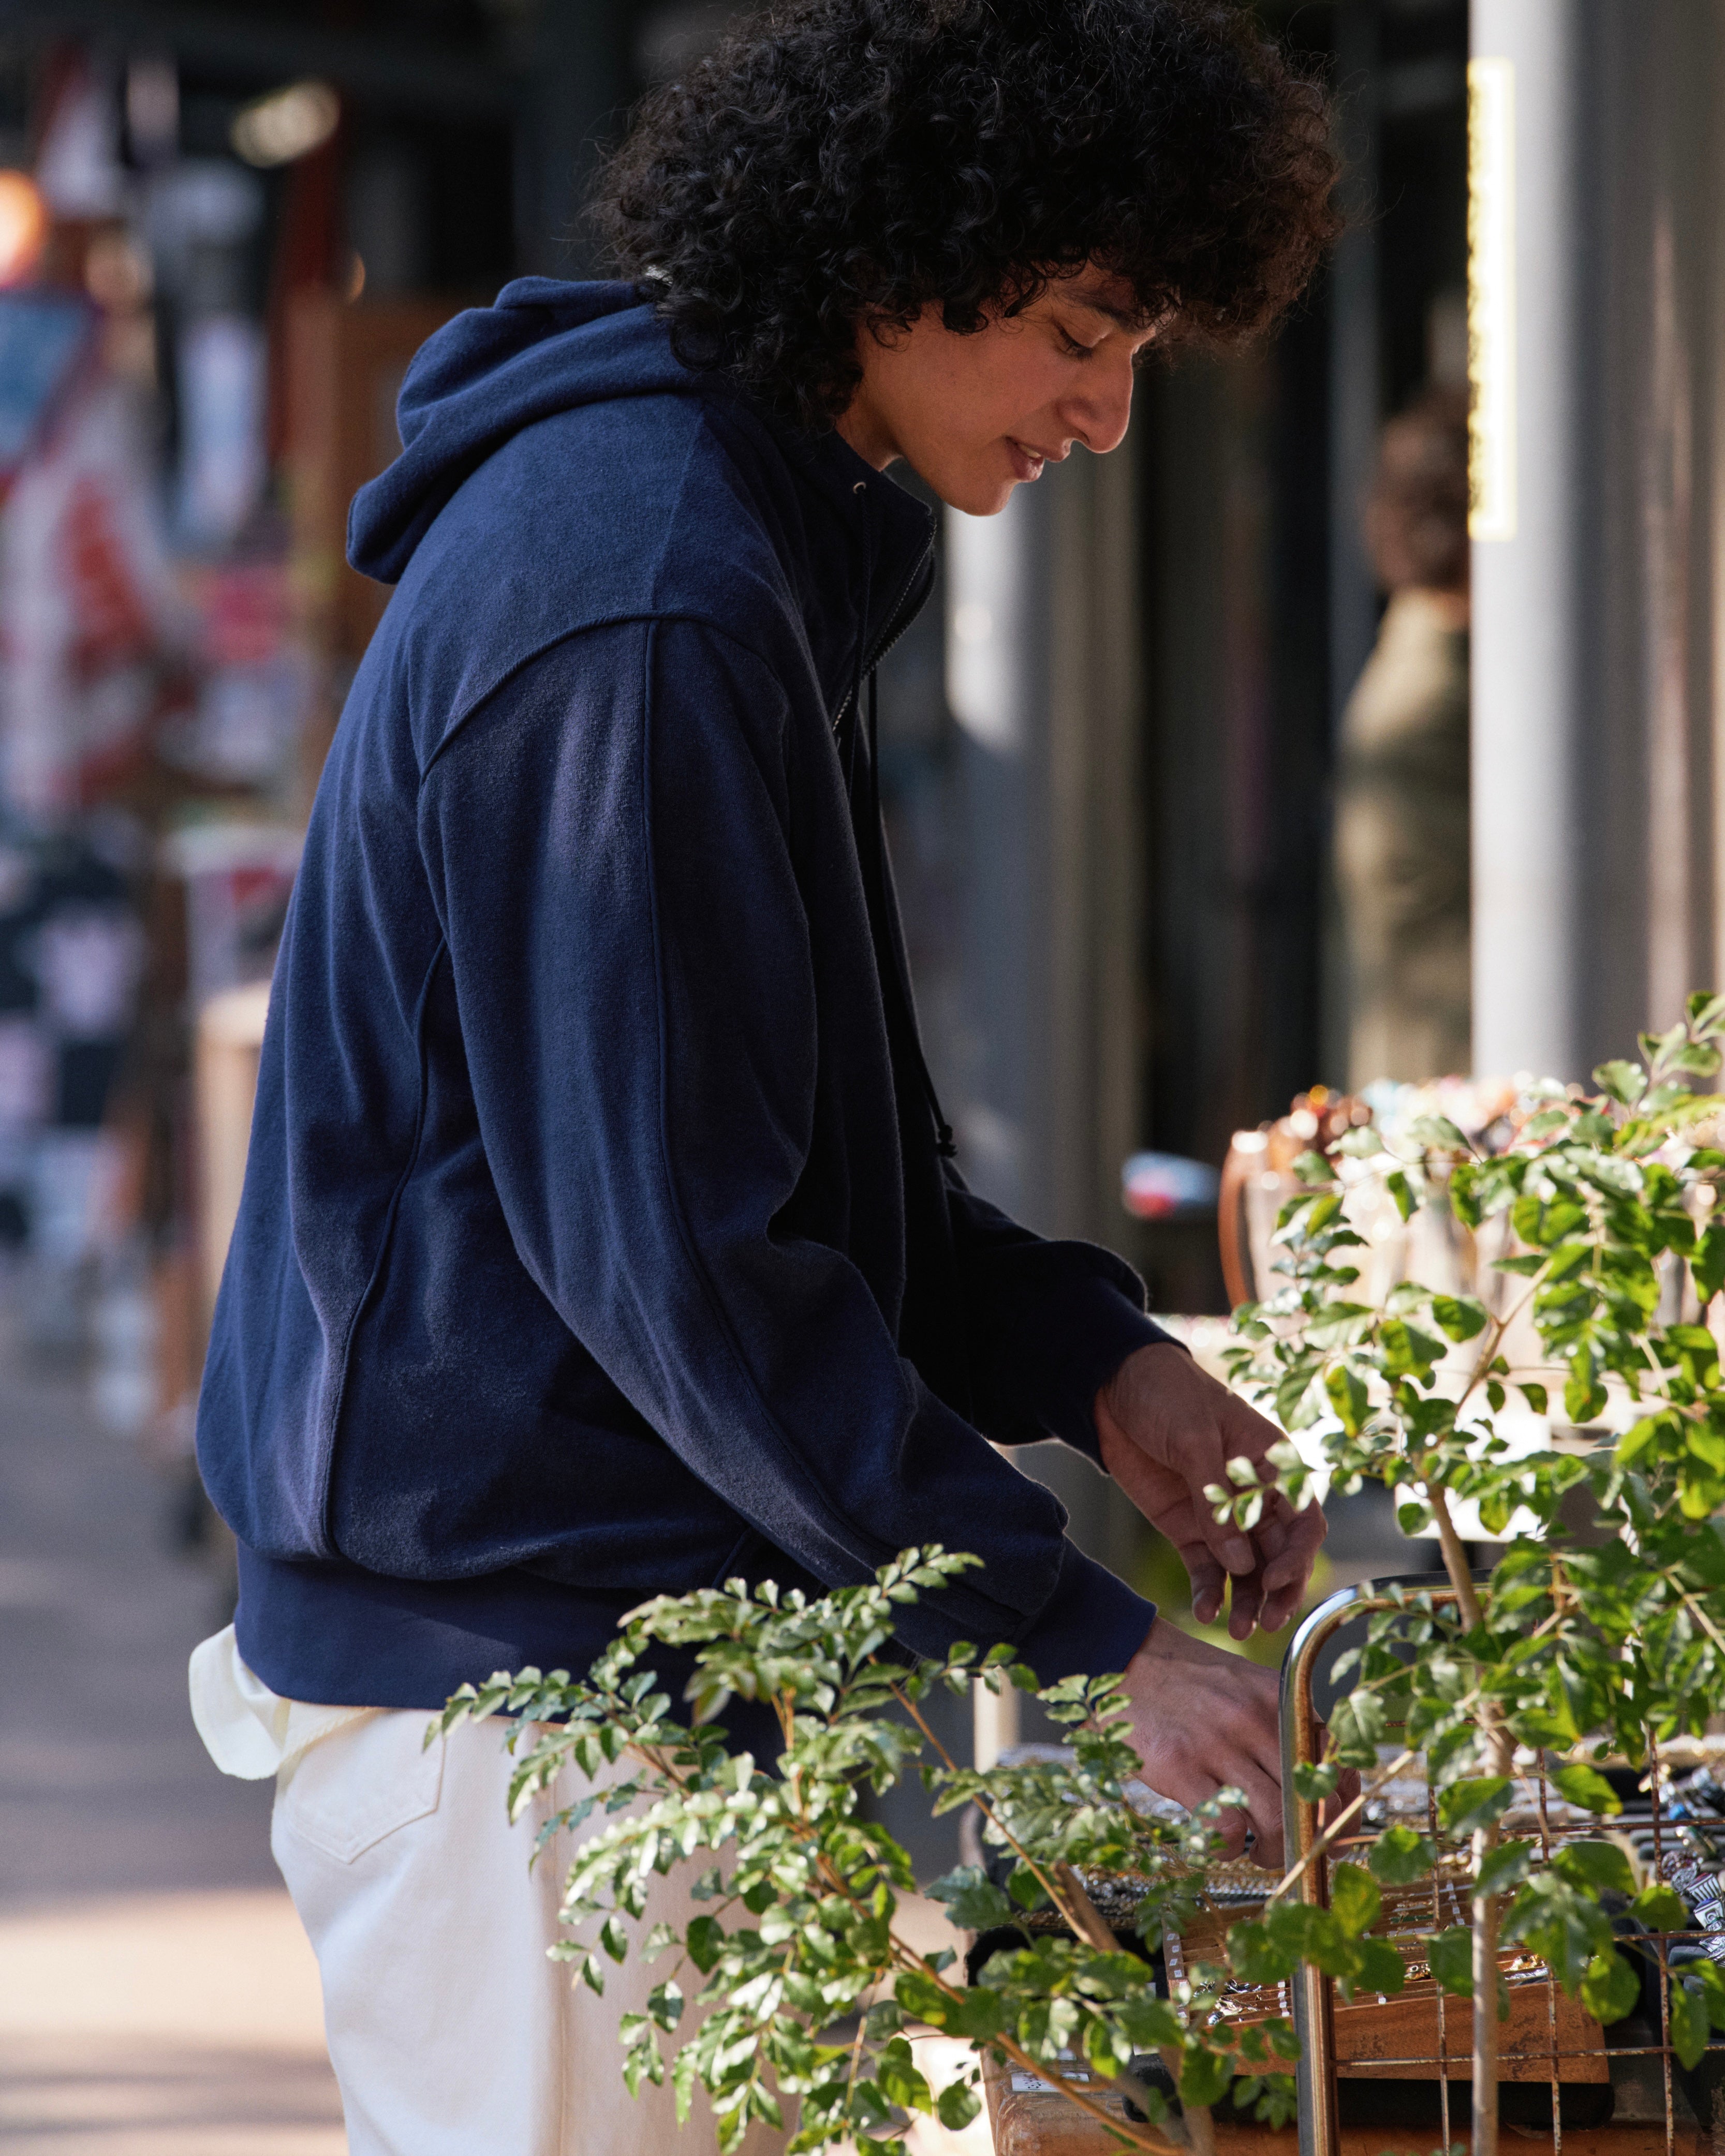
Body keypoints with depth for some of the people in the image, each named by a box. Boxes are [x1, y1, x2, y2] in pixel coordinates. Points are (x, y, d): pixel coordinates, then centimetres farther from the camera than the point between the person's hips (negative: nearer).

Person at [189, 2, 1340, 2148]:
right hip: (501, 1643, -10)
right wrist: (1084, 1640, -21)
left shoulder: (759, 542, 13)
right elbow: (670, 1246, -23)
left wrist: (1087, 1356, 5)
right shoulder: (639, 602, -20)